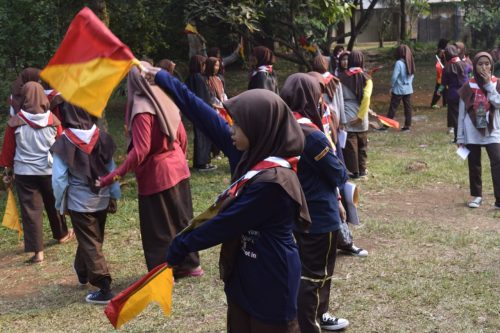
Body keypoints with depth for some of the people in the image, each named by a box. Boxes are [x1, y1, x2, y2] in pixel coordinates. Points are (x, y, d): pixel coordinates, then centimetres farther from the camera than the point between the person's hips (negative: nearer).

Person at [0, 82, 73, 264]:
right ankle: (62, 234, 43)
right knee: (54, 204, 21)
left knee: (31, 210, 2)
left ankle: (37, 250, -2)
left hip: (25, 173, -2)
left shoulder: (15, 122, -9)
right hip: (50, 171, 2)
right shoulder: (53, 120, -6)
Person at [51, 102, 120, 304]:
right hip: (101, 199, 5)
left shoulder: (63, 143, -16)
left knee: (90, 244, 2)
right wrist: (114, 195, 13)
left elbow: (59, 178, -13)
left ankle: (104, 289, -1)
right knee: (93, 240, 22)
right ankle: (82, 272, 44)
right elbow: (112, 170, 2)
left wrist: (60, 203, 1)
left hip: (79, 202, -5)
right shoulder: (102, 138, -4)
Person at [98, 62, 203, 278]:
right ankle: (189, 264, 29)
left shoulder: (141, 109, -20)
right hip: (178, 170, 8)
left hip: (156, 175, -8)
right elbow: (182, 137, 10)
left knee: (158, 227, 5)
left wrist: (114, 176, -25)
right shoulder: (166, 101, 3)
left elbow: (140, 150, -26)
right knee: (181, 218, 18)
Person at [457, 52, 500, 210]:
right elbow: (462, 112, 3)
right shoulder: (468, 86, 1)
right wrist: (460, 136, 1)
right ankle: (476, 195, 26)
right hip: (472, 133, 1)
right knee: (474, 165, 9)